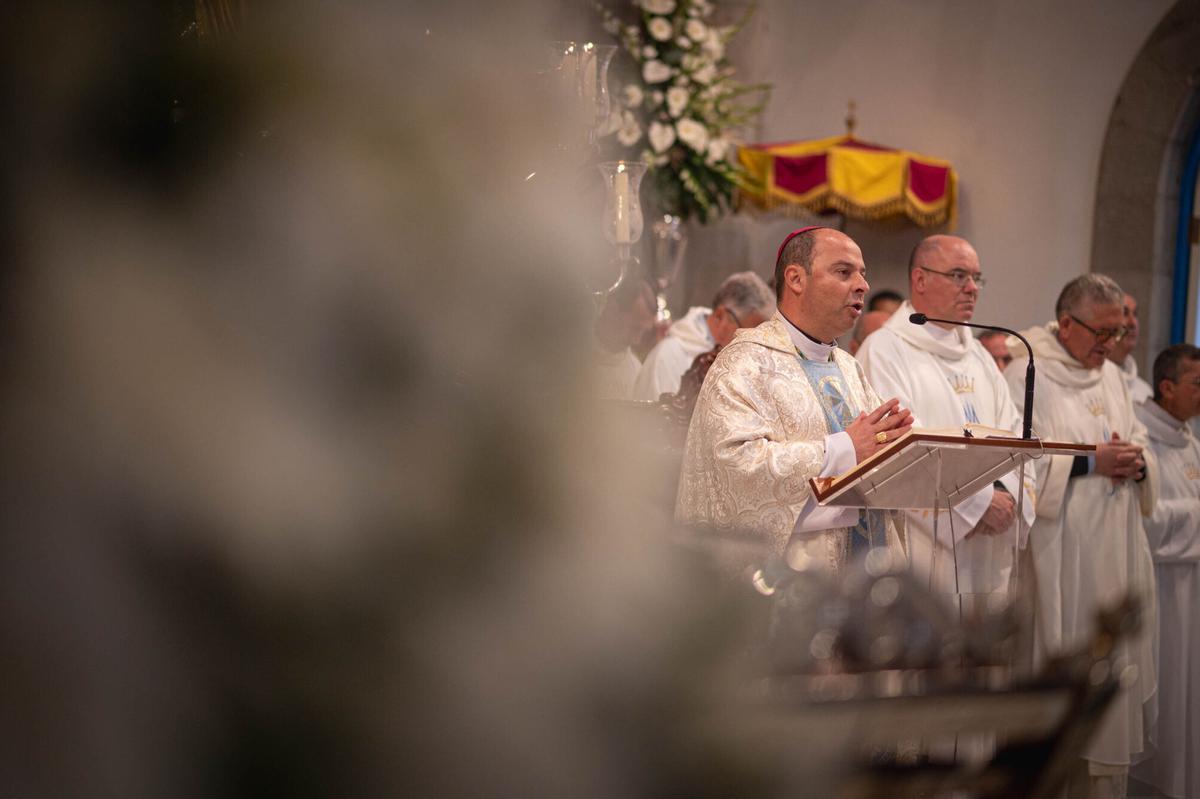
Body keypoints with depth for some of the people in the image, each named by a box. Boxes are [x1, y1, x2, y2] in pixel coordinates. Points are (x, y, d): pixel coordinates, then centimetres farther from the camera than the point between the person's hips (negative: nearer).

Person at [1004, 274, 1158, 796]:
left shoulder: (1112, 376, 14)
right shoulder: (1026, 376, -8)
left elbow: (1138, 443, 18)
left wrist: (1136, 463, -6)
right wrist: (1090, 461, -19)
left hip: (1117, 555, 7)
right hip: (1059, 553, -7)